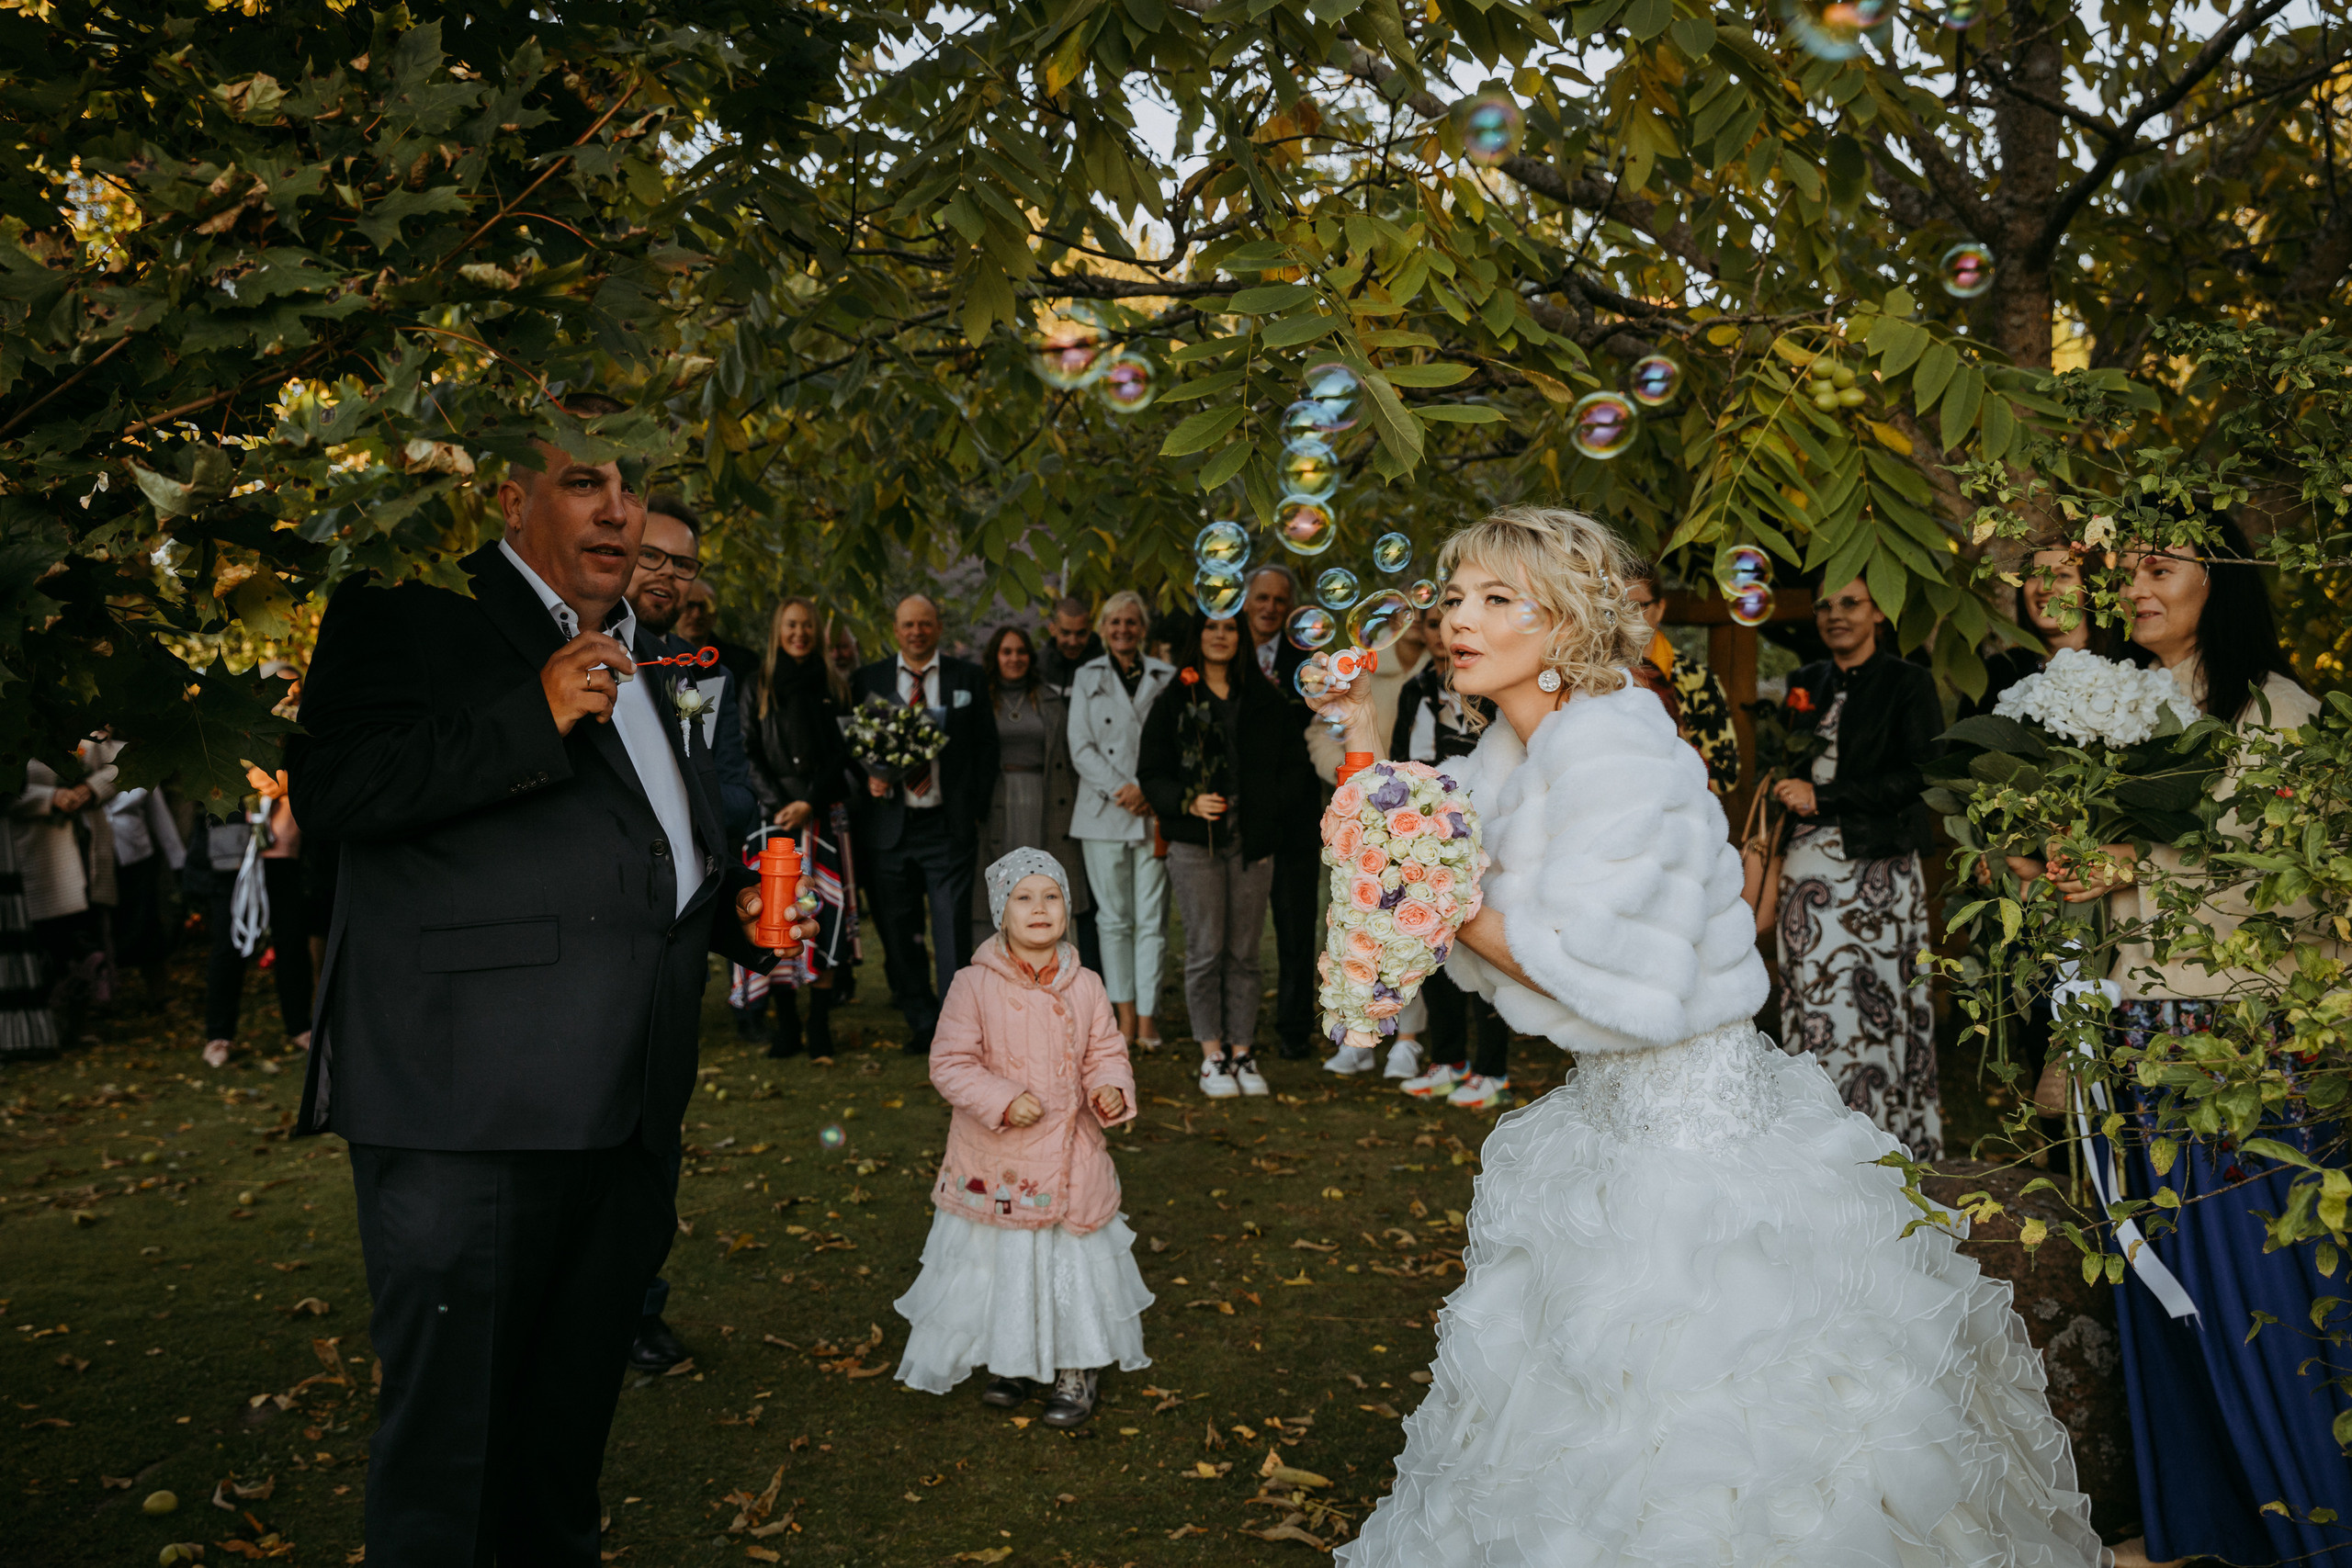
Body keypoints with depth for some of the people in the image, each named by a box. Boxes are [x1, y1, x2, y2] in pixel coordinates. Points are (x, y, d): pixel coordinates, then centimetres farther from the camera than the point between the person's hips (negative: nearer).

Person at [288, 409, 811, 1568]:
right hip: (471, 1101, -7)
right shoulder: (412, 611, -1)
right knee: (450, 1412, -1)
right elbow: (329, 787, -15)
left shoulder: (639, 657, 22)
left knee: (574, 1398, 18)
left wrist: (732, 906, 15)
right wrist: (533, 718, -20)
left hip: (622, 1112, 7)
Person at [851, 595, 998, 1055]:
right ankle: (922, 1024, 20)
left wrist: (977, 809, 0)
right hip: (890, 824, 2)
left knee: (953, 931, -4)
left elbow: (986, 745, 7)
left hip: (949, 826, -2)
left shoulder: (967, 678, 8)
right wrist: (868, 779, -9)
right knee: (898, 934, 7)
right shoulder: (869, 681, 10)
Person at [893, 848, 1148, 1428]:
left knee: (1073, 1260, 9)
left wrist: (1112, 1089, -14)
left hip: (1070, 1159, 2)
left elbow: (1106, 1052, 7)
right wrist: (1002, 1100, -22)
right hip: (996, 1162, -2)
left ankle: (1076, 1369, 27)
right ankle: (1013, 1364, 33)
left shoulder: (1085, 986, -1)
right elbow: (950, 1062, -11)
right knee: (997, 1264, 11)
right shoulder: (974, 987, -10)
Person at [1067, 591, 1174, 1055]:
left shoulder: (1166, 677, 9)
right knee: (1114, 918, 2)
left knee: (1152, 917, -2)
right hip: (1104, 814, 0)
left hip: (1157, 813, 0)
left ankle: (1147, 1017, 2)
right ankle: (1126, 1015, 9)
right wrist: (1121, 789, -11)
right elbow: (1081, 749, 3)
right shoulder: (1088, 678, 10)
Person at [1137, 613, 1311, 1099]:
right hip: (1195, 840, -2)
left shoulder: (1265, 702, 12)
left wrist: (1272, 811, 0)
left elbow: (1294, 759, 14)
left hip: (1252, 840, 2)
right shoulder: (1173, 703, 5)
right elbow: (1150, 771, 3)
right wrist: (1189, 802, -14)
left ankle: (1242, 1052, 12)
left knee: (1244, 951, 4)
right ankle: (1212, 1056, 5)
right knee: (1205, 950, -2)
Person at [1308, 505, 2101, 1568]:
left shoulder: (1613, 751, -23)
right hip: (1607, 1117, 9)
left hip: (1697, 1116, -9)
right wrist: (1364, 744, 2)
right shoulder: (1510, 751, 4)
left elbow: (1592, 967, -27)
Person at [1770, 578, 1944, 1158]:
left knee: (1879, 998, -4)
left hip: (1877, 867, -4)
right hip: (1808, 865, 4)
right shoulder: (1807, 683, 15)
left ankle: (1891, 1144, 7)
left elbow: (1918, 775, -10)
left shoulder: (1908, 682, -1)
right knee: (1813, 998, 1)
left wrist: (1822, 797, -12)